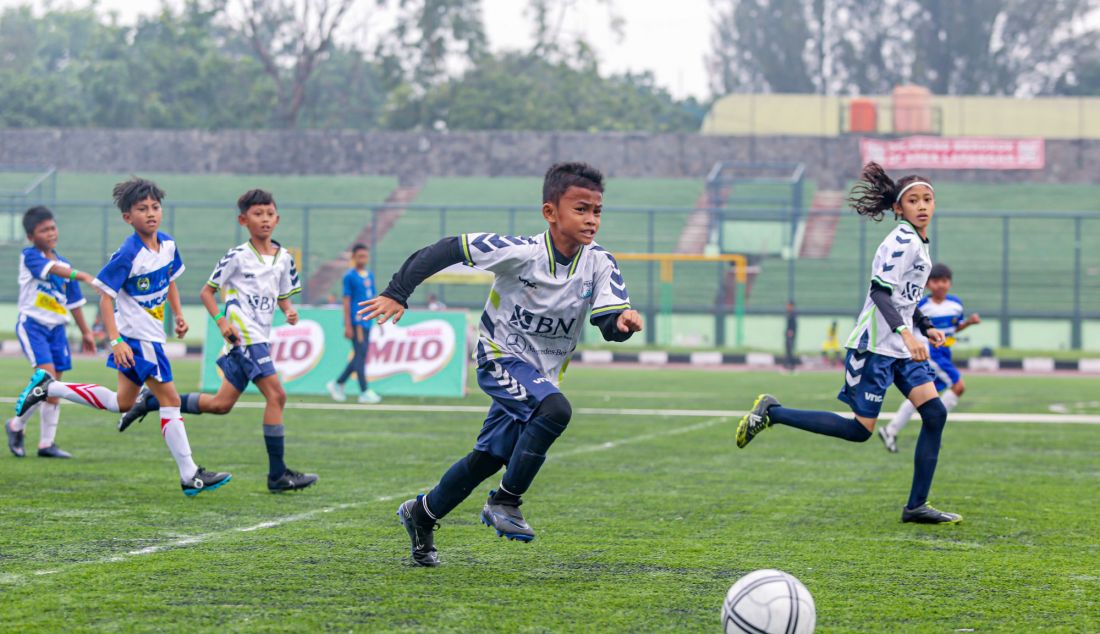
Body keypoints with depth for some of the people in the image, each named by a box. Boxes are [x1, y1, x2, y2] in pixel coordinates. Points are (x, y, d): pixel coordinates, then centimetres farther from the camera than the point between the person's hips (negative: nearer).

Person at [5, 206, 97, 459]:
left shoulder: (64, 263, 11)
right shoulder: (29, 256, -8)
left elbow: (74, 301, 19)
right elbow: (51, 269, -28)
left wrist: (85, 332, 20)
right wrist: (80, 275, -42)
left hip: (56, 327, 6)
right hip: (32, 324, -6)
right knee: (47, 377, -19)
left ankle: (47, 443, 9)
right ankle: (17, 425, -1)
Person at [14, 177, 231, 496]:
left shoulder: (168, 244, 2)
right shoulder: (128, 255, -21)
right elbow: (105, 296, -19)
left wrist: (178, 315, 12)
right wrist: (115, 341, -24)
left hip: (151, 335, 9)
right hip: (137, 338, -9)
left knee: (123, 402, 19)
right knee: (170, 400, -7)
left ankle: (47, 386, 26)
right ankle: (189, 475, -2)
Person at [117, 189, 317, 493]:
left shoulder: (284, 258, 11)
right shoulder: (238, 256, -7)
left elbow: (283, 296, 21)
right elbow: (207, 291, -1)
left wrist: (289, 310, -2)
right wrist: (221, 320, -15)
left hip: (259, 338, 8)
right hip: (244, 336, -8)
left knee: (221, 404, 9)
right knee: (276, 395, -17)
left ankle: (151, 401, 23)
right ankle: (277, 475, -14)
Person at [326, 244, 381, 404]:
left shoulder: (370, 276, 16)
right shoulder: (350, 276, -5)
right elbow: (346, 301, -7)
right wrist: (347, 325, -12)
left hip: (367, 321, 7)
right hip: (355, 321, -7)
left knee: (359, 356, 8)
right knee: (360, 354, -9)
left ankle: (338, 384, 21)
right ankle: (364, 392, -8)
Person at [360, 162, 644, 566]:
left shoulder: (599, 264, -13)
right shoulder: (520, 252, -24)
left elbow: (609, 325, -18)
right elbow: (448, 249, -18)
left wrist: (623, 321, -43)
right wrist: (397, 293, -17)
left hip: (543, 372, 5)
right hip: (501, 357, -5)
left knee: (490, 457, 13)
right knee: (555, 410, -32)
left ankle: (422, 515, 36)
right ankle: (505, 502, -17)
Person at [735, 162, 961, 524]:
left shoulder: (918, 243, 16)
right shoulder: (902, 242, -15)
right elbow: (880, 290, -26)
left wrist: (925, 327, 21)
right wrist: (905, 332, -36)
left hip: (902, 346, 9)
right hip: (875, 345, -9)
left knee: (935, 414, -4)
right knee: (860, 430, -7)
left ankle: (916, 507, -1)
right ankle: (772, 413, 5)